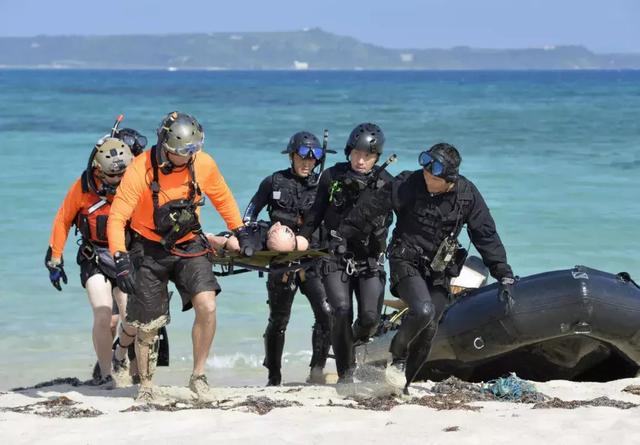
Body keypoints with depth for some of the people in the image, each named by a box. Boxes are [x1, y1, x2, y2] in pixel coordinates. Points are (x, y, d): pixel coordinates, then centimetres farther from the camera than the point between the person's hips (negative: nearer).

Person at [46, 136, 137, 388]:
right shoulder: (83, 187, -9)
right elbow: (63, 221, 3)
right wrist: (55, 260, 4)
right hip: (94, 259, -1)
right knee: (103, 316, -18)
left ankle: (121, 354, 27)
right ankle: (104, 374, -2)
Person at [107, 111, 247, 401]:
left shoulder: (203, 164, -11)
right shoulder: (141, 170, -22)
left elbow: (222, 198, 10)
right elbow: (117, 218, -22)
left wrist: (241, 233, 12)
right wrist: (121, 259, -33)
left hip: (189, 247, 2)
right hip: (150, 251, -2)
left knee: (207, 306, -20)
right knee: (148, 325, 4)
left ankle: (198, 377, -4)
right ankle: (145, 386, 26)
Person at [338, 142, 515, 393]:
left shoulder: (467, 195, -7)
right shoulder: (408, 184, -15)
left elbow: (487, 237, -1)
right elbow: (370, 210, -6)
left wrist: (504, 276, -4)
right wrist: (339, 235, 1)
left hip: (438, 269, 4)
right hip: (407, 262, -4)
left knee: (429, 329, -1)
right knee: (423, 311, -27)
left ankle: (403, 383, 14)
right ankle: (397, 356, -1)